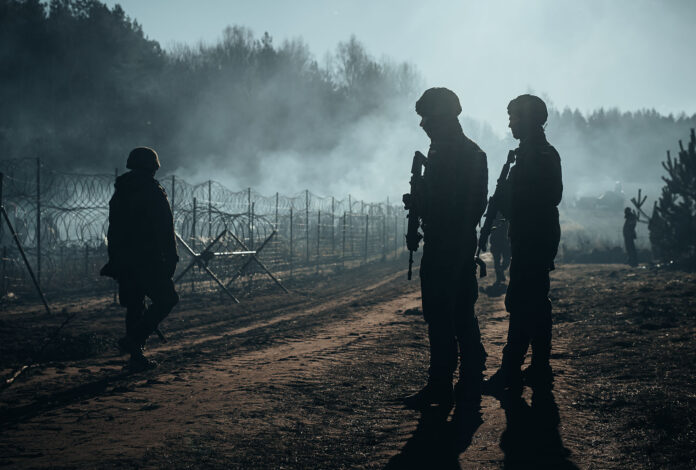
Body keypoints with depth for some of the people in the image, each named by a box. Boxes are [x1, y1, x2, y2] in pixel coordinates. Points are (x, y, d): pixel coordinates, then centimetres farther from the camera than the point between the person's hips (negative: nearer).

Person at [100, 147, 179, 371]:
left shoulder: (118, 194, 14)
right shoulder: (154, 192, -8)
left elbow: (112, 232, 16)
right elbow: (165, 230, -12)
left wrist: (114, 260, 20)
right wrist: (171, 258, -8)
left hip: (122, 260, 7)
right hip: (147, 260, -7)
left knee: (134, 306, 12)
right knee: (166, 298, 1)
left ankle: (137, 357, 12)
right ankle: (134, 340, -12)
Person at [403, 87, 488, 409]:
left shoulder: (442, 154, -15)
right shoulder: (474, 152, 14)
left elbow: (435, 203, -20)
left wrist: (416, 201, -1)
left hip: (442, 246, -9)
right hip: (465, 242, 10)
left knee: (439, 318, -5)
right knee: (463, 316, 13)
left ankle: (441, 388, -3)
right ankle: (470, 384, 18)